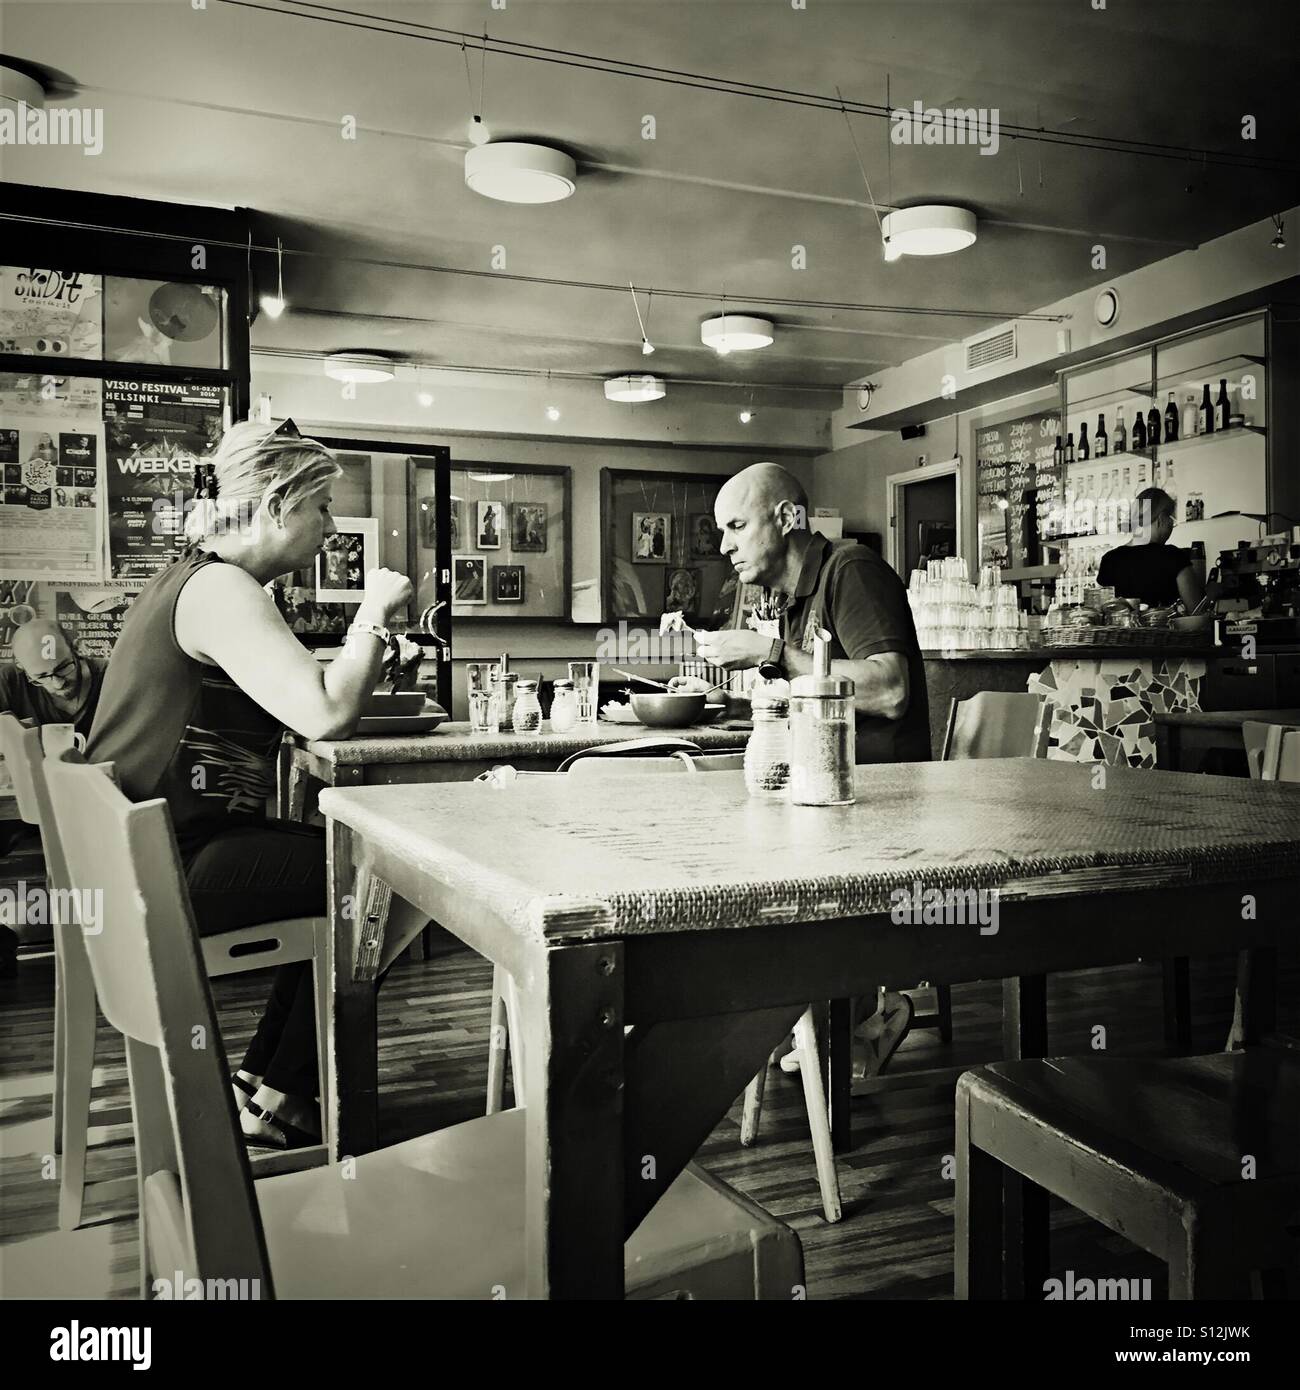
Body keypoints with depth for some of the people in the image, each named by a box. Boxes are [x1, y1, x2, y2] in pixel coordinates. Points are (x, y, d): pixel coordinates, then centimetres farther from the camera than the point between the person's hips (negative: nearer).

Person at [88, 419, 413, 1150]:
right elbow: (325, 715, -29)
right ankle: (278, 1098, 11)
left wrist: (366, 633, 5)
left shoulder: (191, 579, 16)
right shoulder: (221, 589, -18)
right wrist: (375, 616, -16)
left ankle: (262, 1076, 23)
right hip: (173, 871, -11)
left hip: (150, 852, 11)